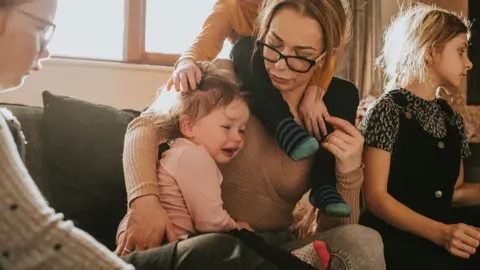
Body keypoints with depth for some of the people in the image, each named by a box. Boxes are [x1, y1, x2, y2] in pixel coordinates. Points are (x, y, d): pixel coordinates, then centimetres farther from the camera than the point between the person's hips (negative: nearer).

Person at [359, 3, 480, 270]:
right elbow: (376, 197, -13)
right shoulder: (388, 110, -8)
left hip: (440, 241, 7)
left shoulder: (453, 119, 12)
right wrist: (440, 232, -22)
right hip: (393, 242, -6)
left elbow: (454, 190, 17)